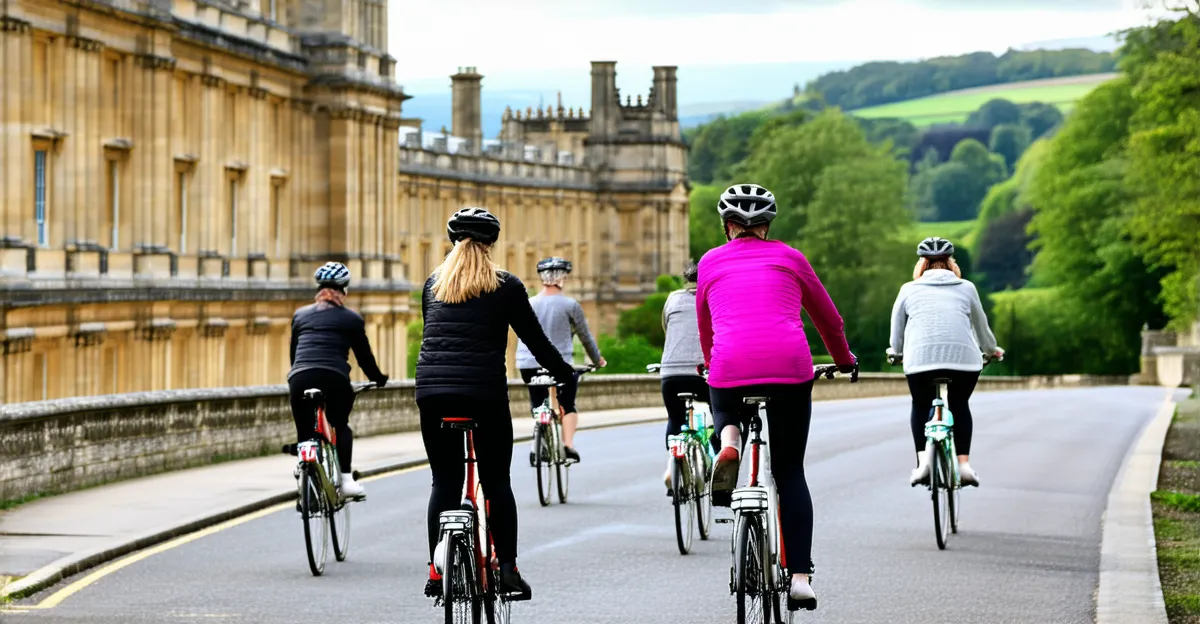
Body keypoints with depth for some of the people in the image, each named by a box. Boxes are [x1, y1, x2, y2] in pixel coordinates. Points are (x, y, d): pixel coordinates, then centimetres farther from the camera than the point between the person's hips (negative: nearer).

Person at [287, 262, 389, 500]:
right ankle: (346, 480, 4)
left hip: (299, 379, 2)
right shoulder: (351, 319, 15)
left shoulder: (300, 315, 24)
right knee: (341, 426, 19)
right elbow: (364, 355, 20)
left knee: (305, 434, 11)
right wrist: (379, 379, 36)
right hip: (334, 378, -2)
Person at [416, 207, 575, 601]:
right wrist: (564, 374, 22)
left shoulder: (434, 284, 14)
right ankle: (507, 570, 5)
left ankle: (437, 570, 4)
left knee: (445, 481, 8)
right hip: (485, 392, -3)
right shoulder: (505, 287, 4)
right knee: (497, 482, 7)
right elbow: (535, 339, 8)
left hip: (431, 390, 3)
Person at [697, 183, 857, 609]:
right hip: (789, 366, 0)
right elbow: (828, 318, 27)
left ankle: (728, 442, 0)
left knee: (725, 409, 36)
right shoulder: (790, 258, 18)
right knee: (790, 472, 10)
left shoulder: (711, 263, 19)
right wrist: (844, 360, 46)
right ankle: (800, 577, 1)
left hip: (731, 368, 0)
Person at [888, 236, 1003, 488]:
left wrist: (896, 351, 45)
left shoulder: (909, 290, 18)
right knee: (959, 405, 22)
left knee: (921, 406, 20)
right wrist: (992, 350, 50)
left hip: (921, 358, -1)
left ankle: (923, 459, 2)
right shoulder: (966, 288, 20)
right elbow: (981, 327, 30)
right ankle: (964, 463, 11)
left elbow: (896, 335, 24)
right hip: (963, 356, 1)